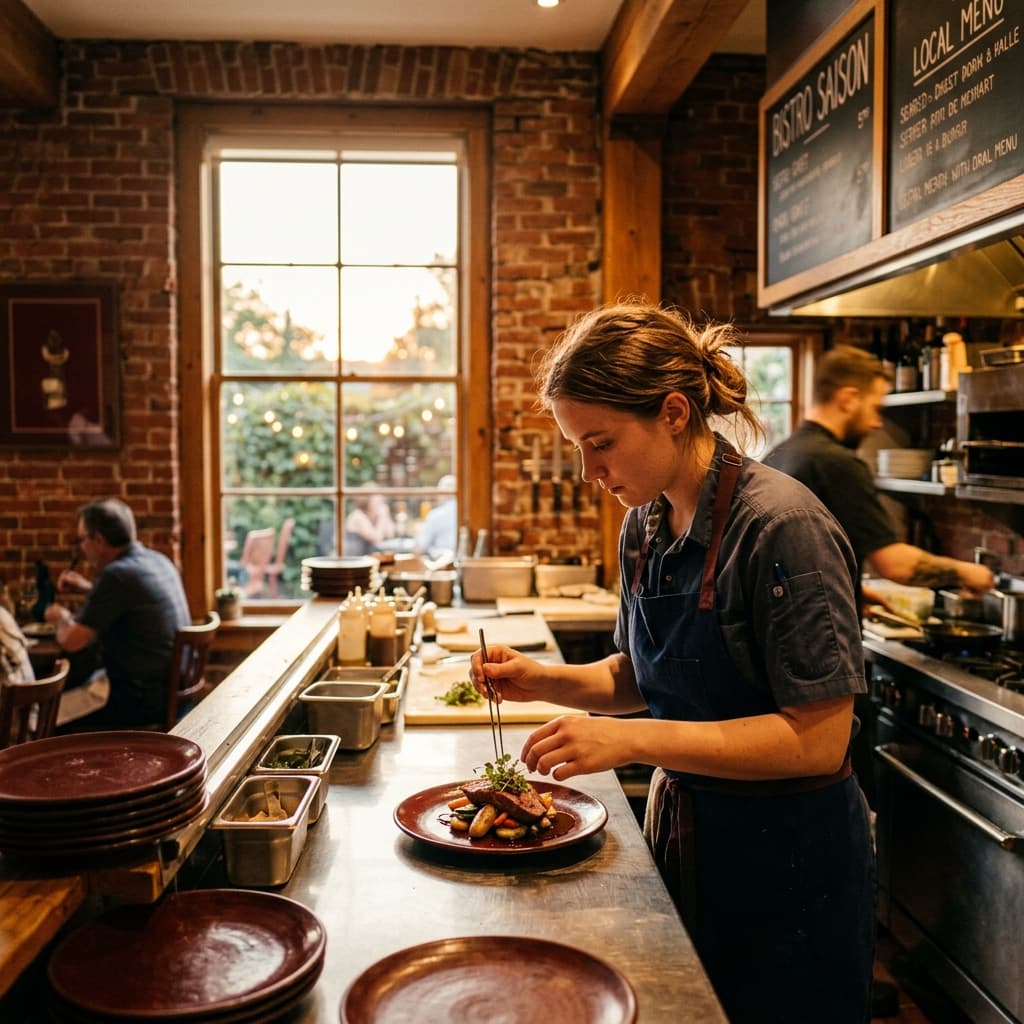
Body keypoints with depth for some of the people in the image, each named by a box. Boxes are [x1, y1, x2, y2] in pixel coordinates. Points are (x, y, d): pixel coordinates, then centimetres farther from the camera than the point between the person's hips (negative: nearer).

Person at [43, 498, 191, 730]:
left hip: (148, 698, -9)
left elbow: (71, 641, -16)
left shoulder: (117, 574, -19)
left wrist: (61, 618, 5)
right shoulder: (159, 561, 8)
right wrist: (89, 588, 21)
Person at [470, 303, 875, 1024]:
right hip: (680, 825, 7)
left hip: (785, 861, -7)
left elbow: (819, 739, -25)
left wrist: (635, 739, -30)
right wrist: (545, 681, -8)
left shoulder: (782, 525, -24)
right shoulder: (645, 524, -1)